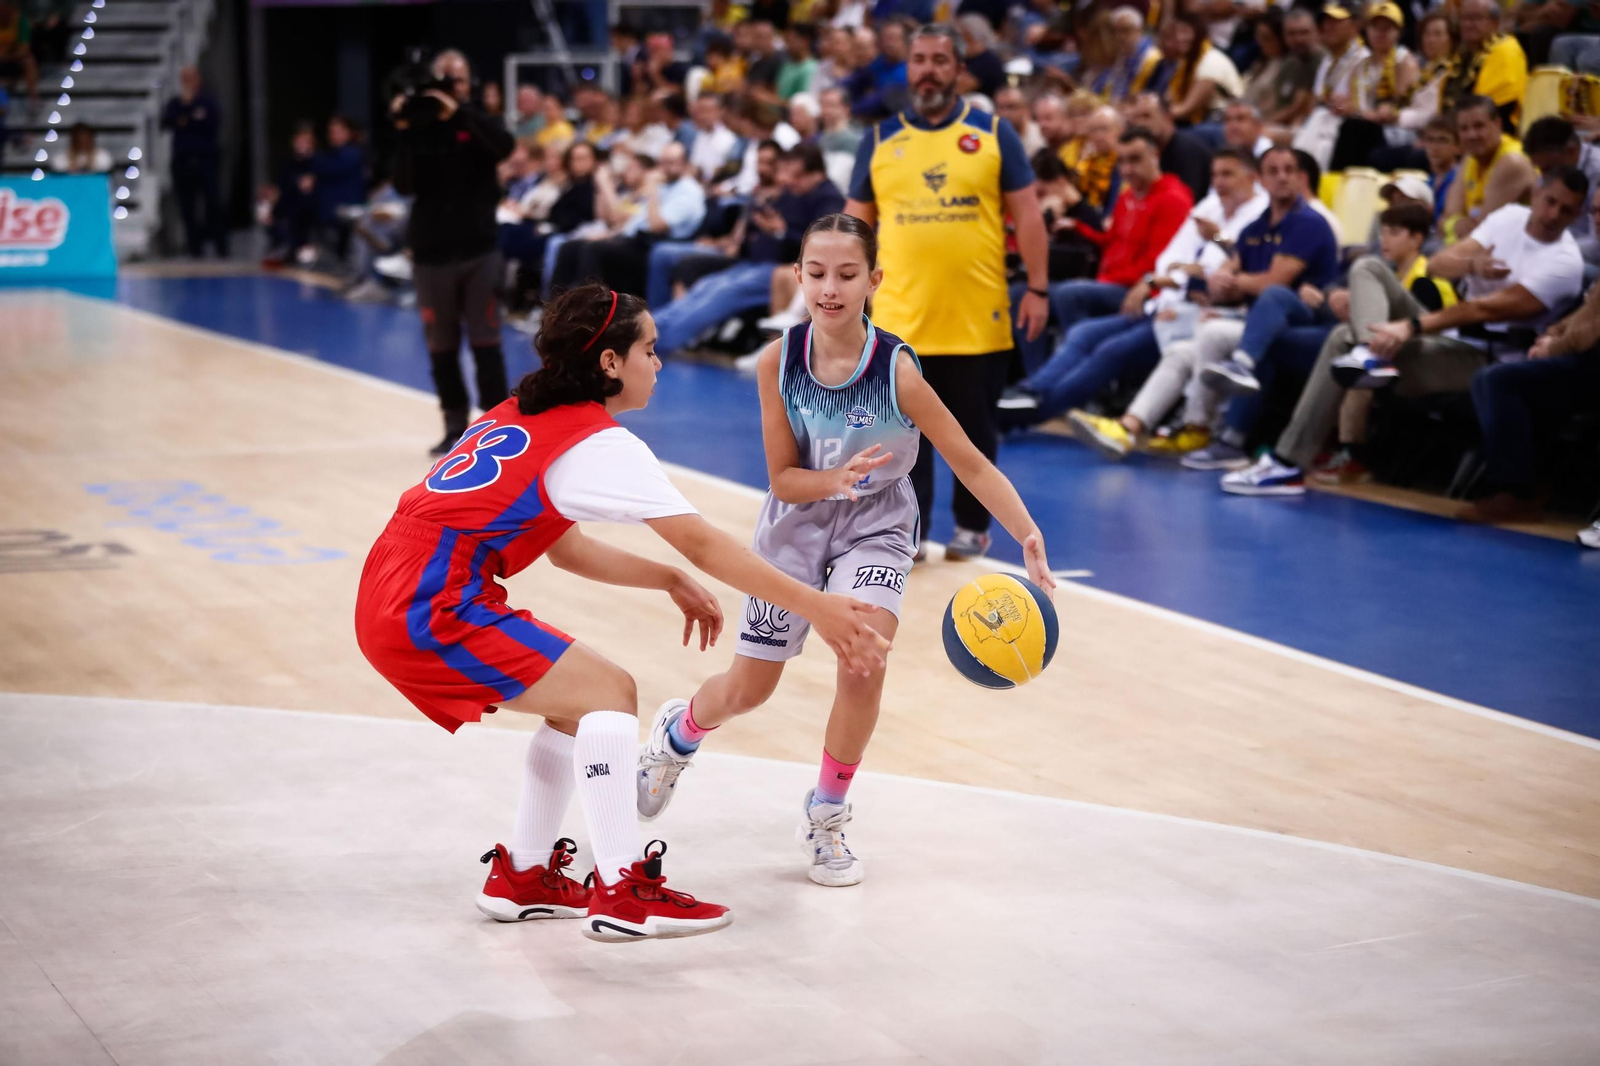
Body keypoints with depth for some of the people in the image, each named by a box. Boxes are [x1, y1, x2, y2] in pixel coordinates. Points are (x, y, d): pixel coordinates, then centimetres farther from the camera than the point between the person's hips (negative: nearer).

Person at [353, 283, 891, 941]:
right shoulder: (600, 443, -9)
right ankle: (622, 894, -8)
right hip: (432, 612, -9)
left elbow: (564, 548, 21)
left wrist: (669, 581, 14)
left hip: (392, 596, 9)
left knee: (579, 702, 17)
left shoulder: (522, 417, 16)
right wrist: (816, 608, -10)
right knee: (609, 693, -7)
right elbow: (704, 546, -11)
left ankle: (522, 877, 22)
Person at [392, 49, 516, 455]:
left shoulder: (477, 124, 2)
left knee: (485, 341, 0)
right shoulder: (418, 130, 4)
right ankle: (456, 425, 16)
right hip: (431, 253, 2)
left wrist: (459, 110, -27)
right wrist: (404, 133, -18)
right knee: (441, 346, 6)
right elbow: (405, 185, -7)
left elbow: (505, 145, -22)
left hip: (479, 250, -2)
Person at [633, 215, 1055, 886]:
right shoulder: (778, 361, -20)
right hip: (796, 524, 1)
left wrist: (1028, 537, -34)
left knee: (865, 662, -23)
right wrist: (837, 480, -35)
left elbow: (970, 463, -22)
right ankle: (677, 732, 46)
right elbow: (783, 479, -14)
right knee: (748, 689, 8)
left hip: (876, 528, -1)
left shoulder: (897, 370, -25)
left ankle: (826, 818, 3)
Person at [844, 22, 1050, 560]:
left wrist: (1037, 288, -5)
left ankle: (972, 526, 24)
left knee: (974, 430, 10)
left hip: (979, 316, -1)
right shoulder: (880, 139, 6)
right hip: (900, 317, 1)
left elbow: (1026, 215, 2)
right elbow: (856, 222, 10)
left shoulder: (993, 132, 2)